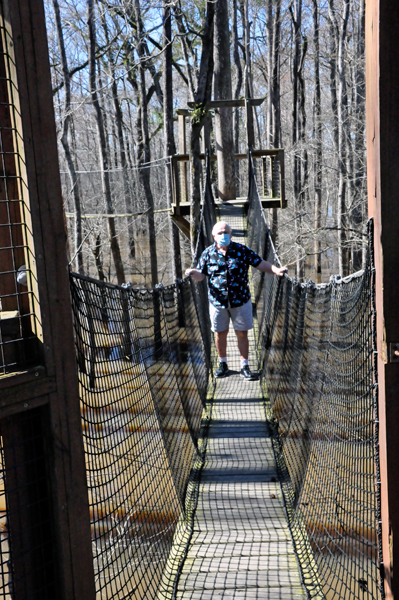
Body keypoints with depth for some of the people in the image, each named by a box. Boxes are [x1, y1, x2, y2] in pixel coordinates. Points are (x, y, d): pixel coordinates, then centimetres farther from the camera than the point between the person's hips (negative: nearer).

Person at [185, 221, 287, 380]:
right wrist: (193, 273, -21)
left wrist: (276, 270, -21)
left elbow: (260, 264, -5)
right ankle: (223, 364, 29)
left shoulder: (242, 251, -3)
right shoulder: (208, 253, 0)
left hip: (240, 301, -1)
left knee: (242, 334, 4)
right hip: (217, 301, 1)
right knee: (220, 333, 11)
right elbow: (201, 275, 2)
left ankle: (244, 367, 16)